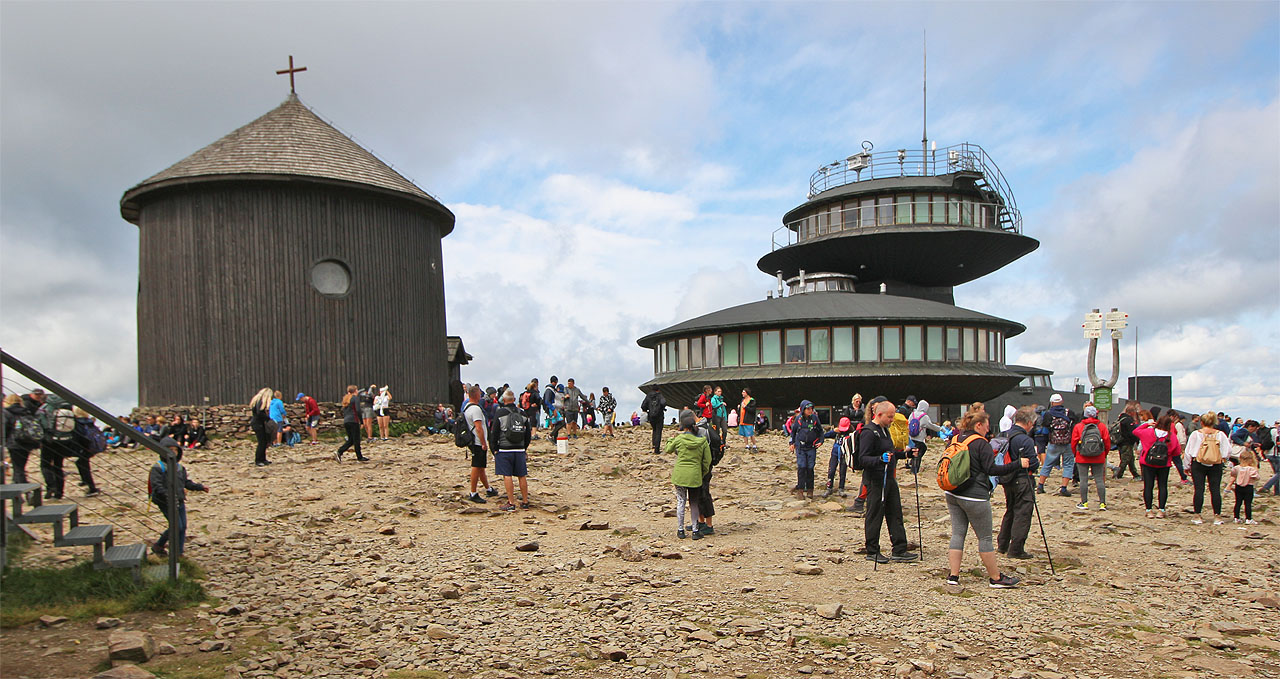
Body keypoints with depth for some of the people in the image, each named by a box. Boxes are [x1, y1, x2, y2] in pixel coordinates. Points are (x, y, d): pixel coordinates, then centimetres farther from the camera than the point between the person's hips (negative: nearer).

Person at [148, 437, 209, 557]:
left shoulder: (179, 466, 12)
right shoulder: (158, 467, -10)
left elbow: (186, 482, 21)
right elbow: (157, 486, -19)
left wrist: (200, 487, 11)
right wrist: (168, 496, -30)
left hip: (180, 501, 7)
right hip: (166, 503, -7)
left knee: (183, 527, 6)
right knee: (177, 526, -10)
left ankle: (179, 552, 16)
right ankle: (158, 545, 12)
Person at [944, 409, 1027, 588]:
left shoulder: (956, 440, 9)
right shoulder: (981, 443, -11)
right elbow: (992, 469, -16)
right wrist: (1018, 464, -11)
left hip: (952, 494, 7)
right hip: (974, 497, -7)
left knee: (957, 533, 9)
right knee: (985, 538, 3)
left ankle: (953, 575, 6)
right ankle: (996, 578, 12)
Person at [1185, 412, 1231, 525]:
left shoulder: (1196, 434, -4)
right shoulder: (1220, 434, 0)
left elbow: (1188, 451, 0)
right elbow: (1227, 451, 3)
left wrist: (1186, 465, 9)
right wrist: (1222, 458, 23)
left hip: (1198, 465, -1)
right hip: (1216, 465, 1)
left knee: (1199, 489, 1)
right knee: (1215, 489, 4)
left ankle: (1197, 516, 2)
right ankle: (1217, 516, 7)